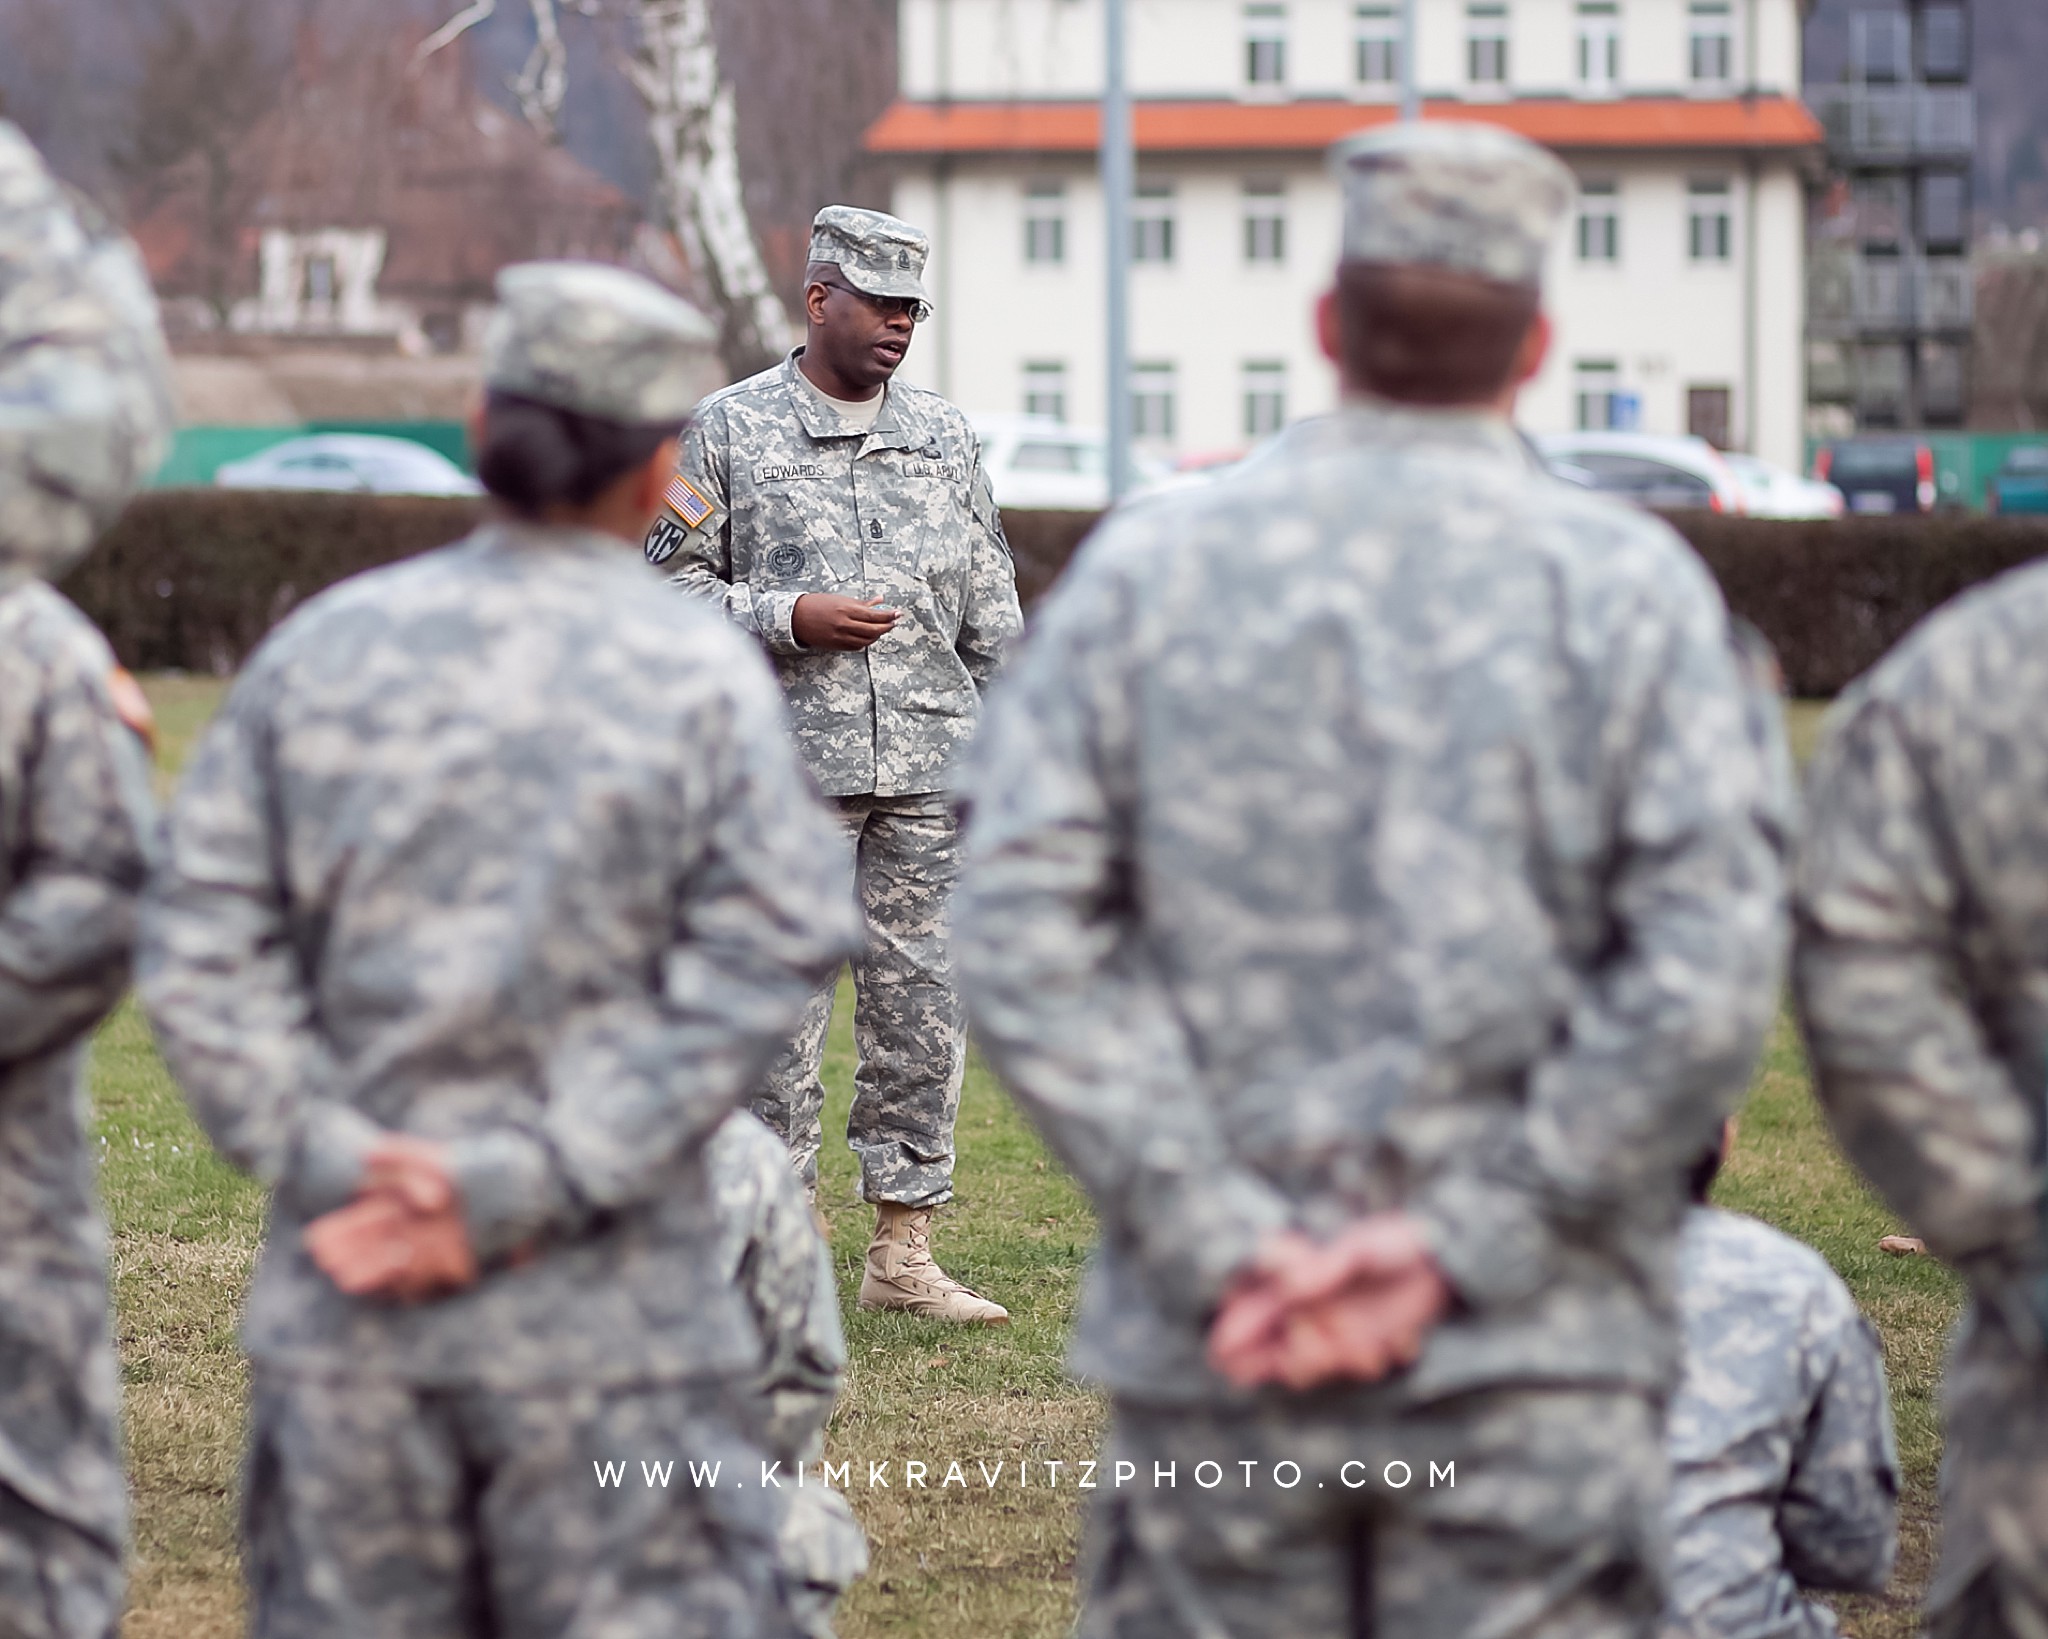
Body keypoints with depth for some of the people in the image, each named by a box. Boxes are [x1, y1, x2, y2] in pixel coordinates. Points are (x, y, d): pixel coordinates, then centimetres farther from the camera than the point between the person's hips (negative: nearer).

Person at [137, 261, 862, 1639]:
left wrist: (331, 1163, -7)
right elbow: (760, 959, -12)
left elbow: (200, 949, -1)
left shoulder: (321, 650, 5)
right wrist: (522, 1186, -14)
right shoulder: (701, 675, -4)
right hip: (615, 1318, -3)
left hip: (343, 1313, 3)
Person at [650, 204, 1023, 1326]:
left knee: (923, 1011, 3)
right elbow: (672, 581, 1)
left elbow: (991, 606, 17)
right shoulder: (730, 430, 3)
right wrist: (790, 617, -13)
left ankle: (904, 1254, 10)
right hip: (788, 770, -4)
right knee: (781, 1013, -3)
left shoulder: (946, 438, 15)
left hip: (929, 770, 4)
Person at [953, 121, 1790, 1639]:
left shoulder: (1145, 570, 3)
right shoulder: (1629, 586, -1)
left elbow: (1023, 934, -5)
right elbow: (1710, 973, -10)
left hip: (1211, 1365, 2)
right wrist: (1460, 1243, -9)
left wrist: (1221, 1240, -7)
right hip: (1535, 1369, -1)